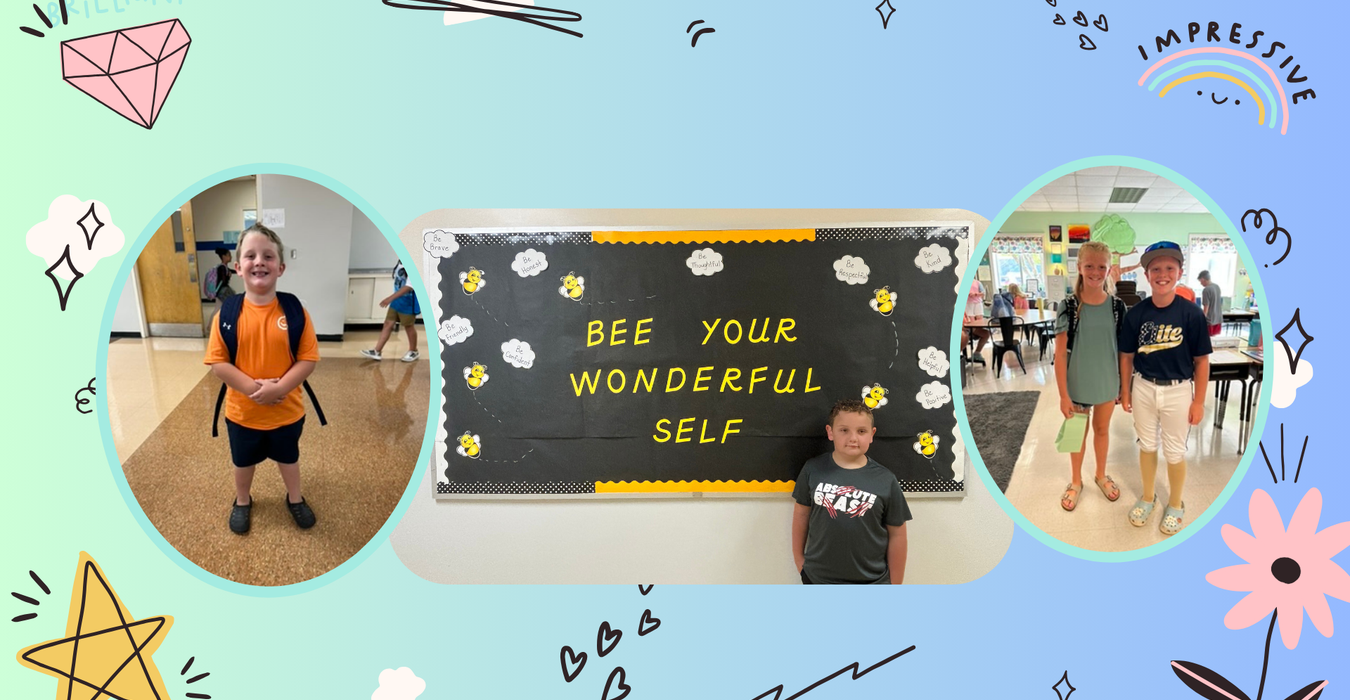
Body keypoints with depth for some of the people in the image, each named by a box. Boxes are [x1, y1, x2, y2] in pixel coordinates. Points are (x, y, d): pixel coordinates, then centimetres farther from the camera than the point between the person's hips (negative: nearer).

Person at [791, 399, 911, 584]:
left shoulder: (885, 481, -9)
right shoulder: (813, 470, -7)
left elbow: (897, 535, -2)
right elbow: (802, 513, 6)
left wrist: (895, 585, 0)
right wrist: (798, 557, 10)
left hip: (871, 583, -1)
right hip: (818, 578, 1)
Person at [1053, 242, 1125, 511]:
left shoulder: (1117, 307, -7)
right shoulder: (1069, 307, -14)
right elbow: (1060, 353, -12)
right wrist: (1063, 394, -13)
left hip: (1107, 383, 2)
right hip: (1078, 384, -2)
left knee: (1102, 429, 20)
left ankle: (1101, 475, 42)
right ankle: (1076, 481, 34)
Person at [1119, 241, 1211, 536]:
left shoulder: (1191, 313, -13)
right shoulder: (1136, 313, -8)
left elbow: (1201, 360, -7)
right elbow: (1127, 355, 3)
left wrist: (1199, 401, -7)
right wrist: (1125, 391, 5)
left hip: (1178, 391, -2)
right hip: (1144, 388, 2)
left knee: (1175, 451, 11)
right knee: (1147, 445, 17)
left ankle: (1176, 504, 32)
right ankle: (1148, 497, 37)